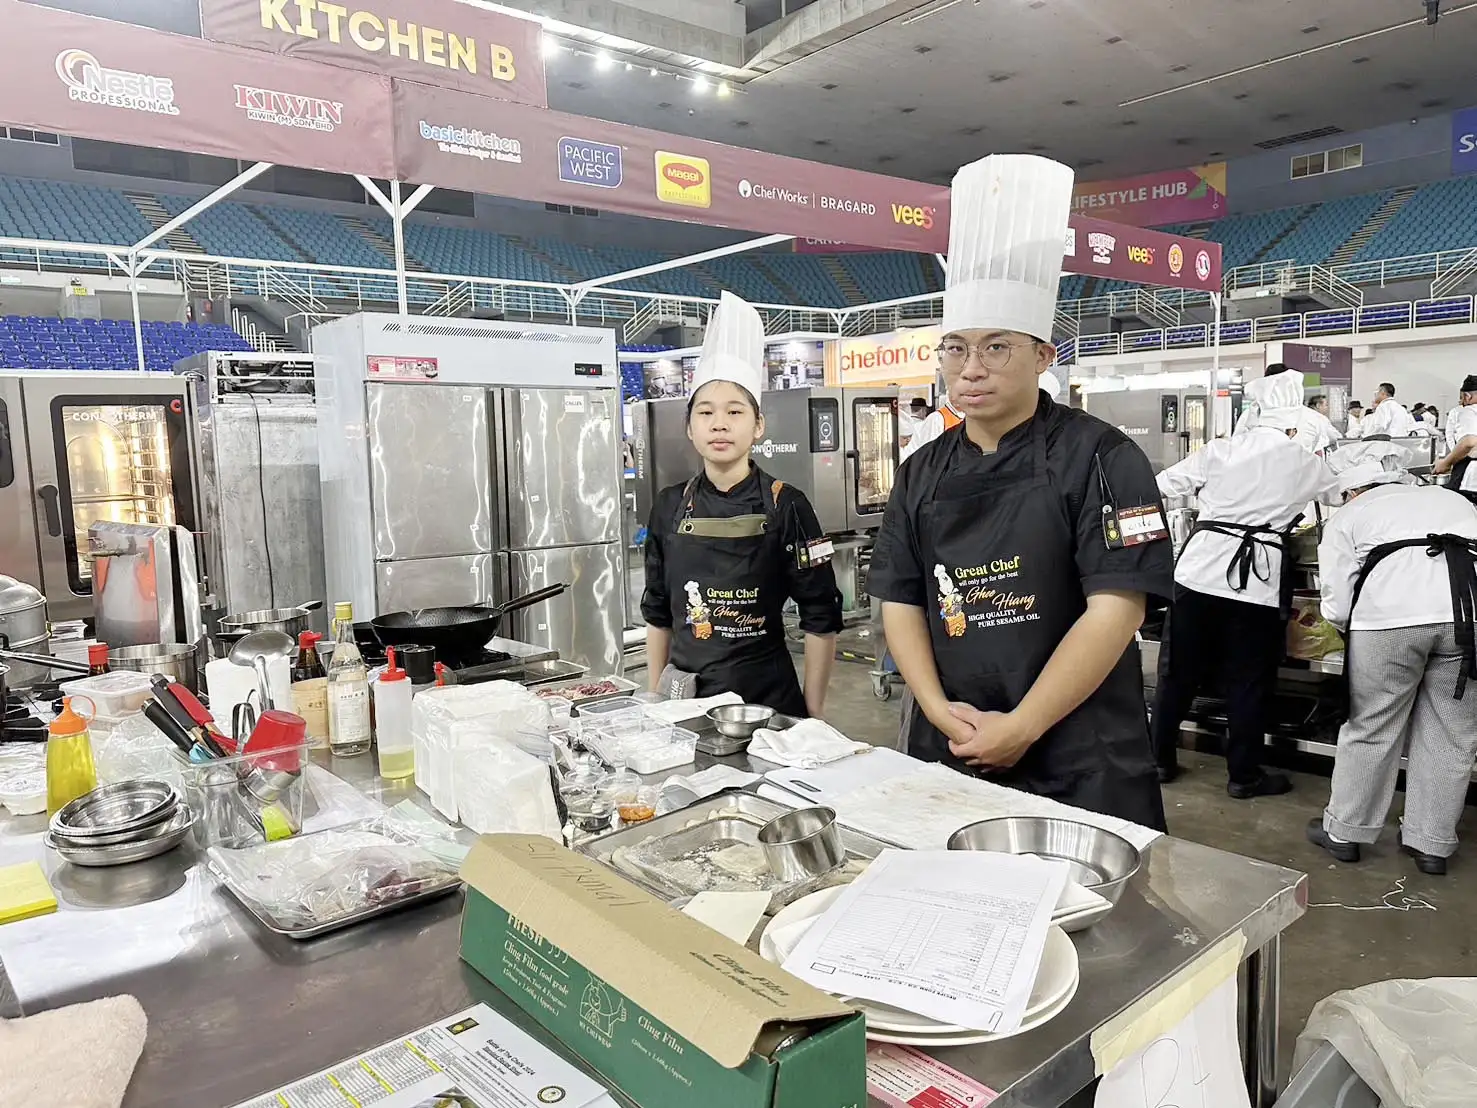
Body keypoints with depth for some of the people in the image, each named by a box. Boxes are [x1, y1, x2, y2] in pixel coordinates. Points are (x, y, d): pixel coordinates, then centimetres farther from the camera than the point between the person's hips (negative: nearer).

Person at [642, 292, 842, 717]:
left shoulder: (785, 505, -10)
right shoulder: (669, 506, 1)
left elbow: (821, 618, -7)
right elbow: (657, 612, 10)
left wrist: (811, 715, -7)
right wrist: (656, 695, 8)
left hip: (766, 696, -3)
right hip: (685, 695, 3)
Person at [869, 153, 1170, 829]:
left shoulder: (1099, 459, -9)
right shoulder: (923, 473, 6)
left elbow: (1116, 609, -15)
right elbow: (900, 600, 6)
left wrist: (1020, 727, -16)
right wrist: (939, 710, -9)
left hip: (1079, 765, -4)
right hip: (949, 754, 5)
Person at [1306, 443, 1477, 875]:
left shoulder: (1348, 516, 21)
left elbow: (1336, 605, 10)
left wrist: (1356, 631, 30)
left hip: (1390, 615, -3)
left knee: (1370, 729, 11)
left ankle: (1344, 831, 24)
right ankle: (1432, 843, 25)